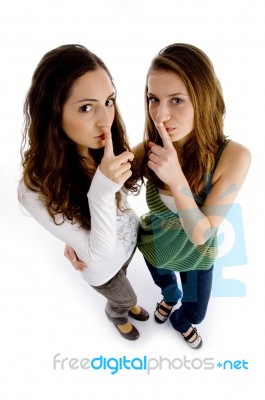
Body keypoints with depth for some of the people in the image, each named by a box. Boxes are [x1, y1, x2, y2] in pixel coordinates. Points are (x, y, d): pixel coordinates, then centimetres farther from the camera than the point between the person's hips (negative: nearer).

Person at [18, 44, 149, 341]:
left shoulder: (107, 148, -23)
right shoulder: (37, 189, -39)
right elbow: (99, 254, -35)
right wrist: (102, 190, -49)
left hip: (130, 237, 4)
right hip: (102, 265, -4)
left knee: (124, 292, 35)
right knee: (125, 299, 27)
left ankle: (124, 304, 70)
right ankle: (116, 313, 63)